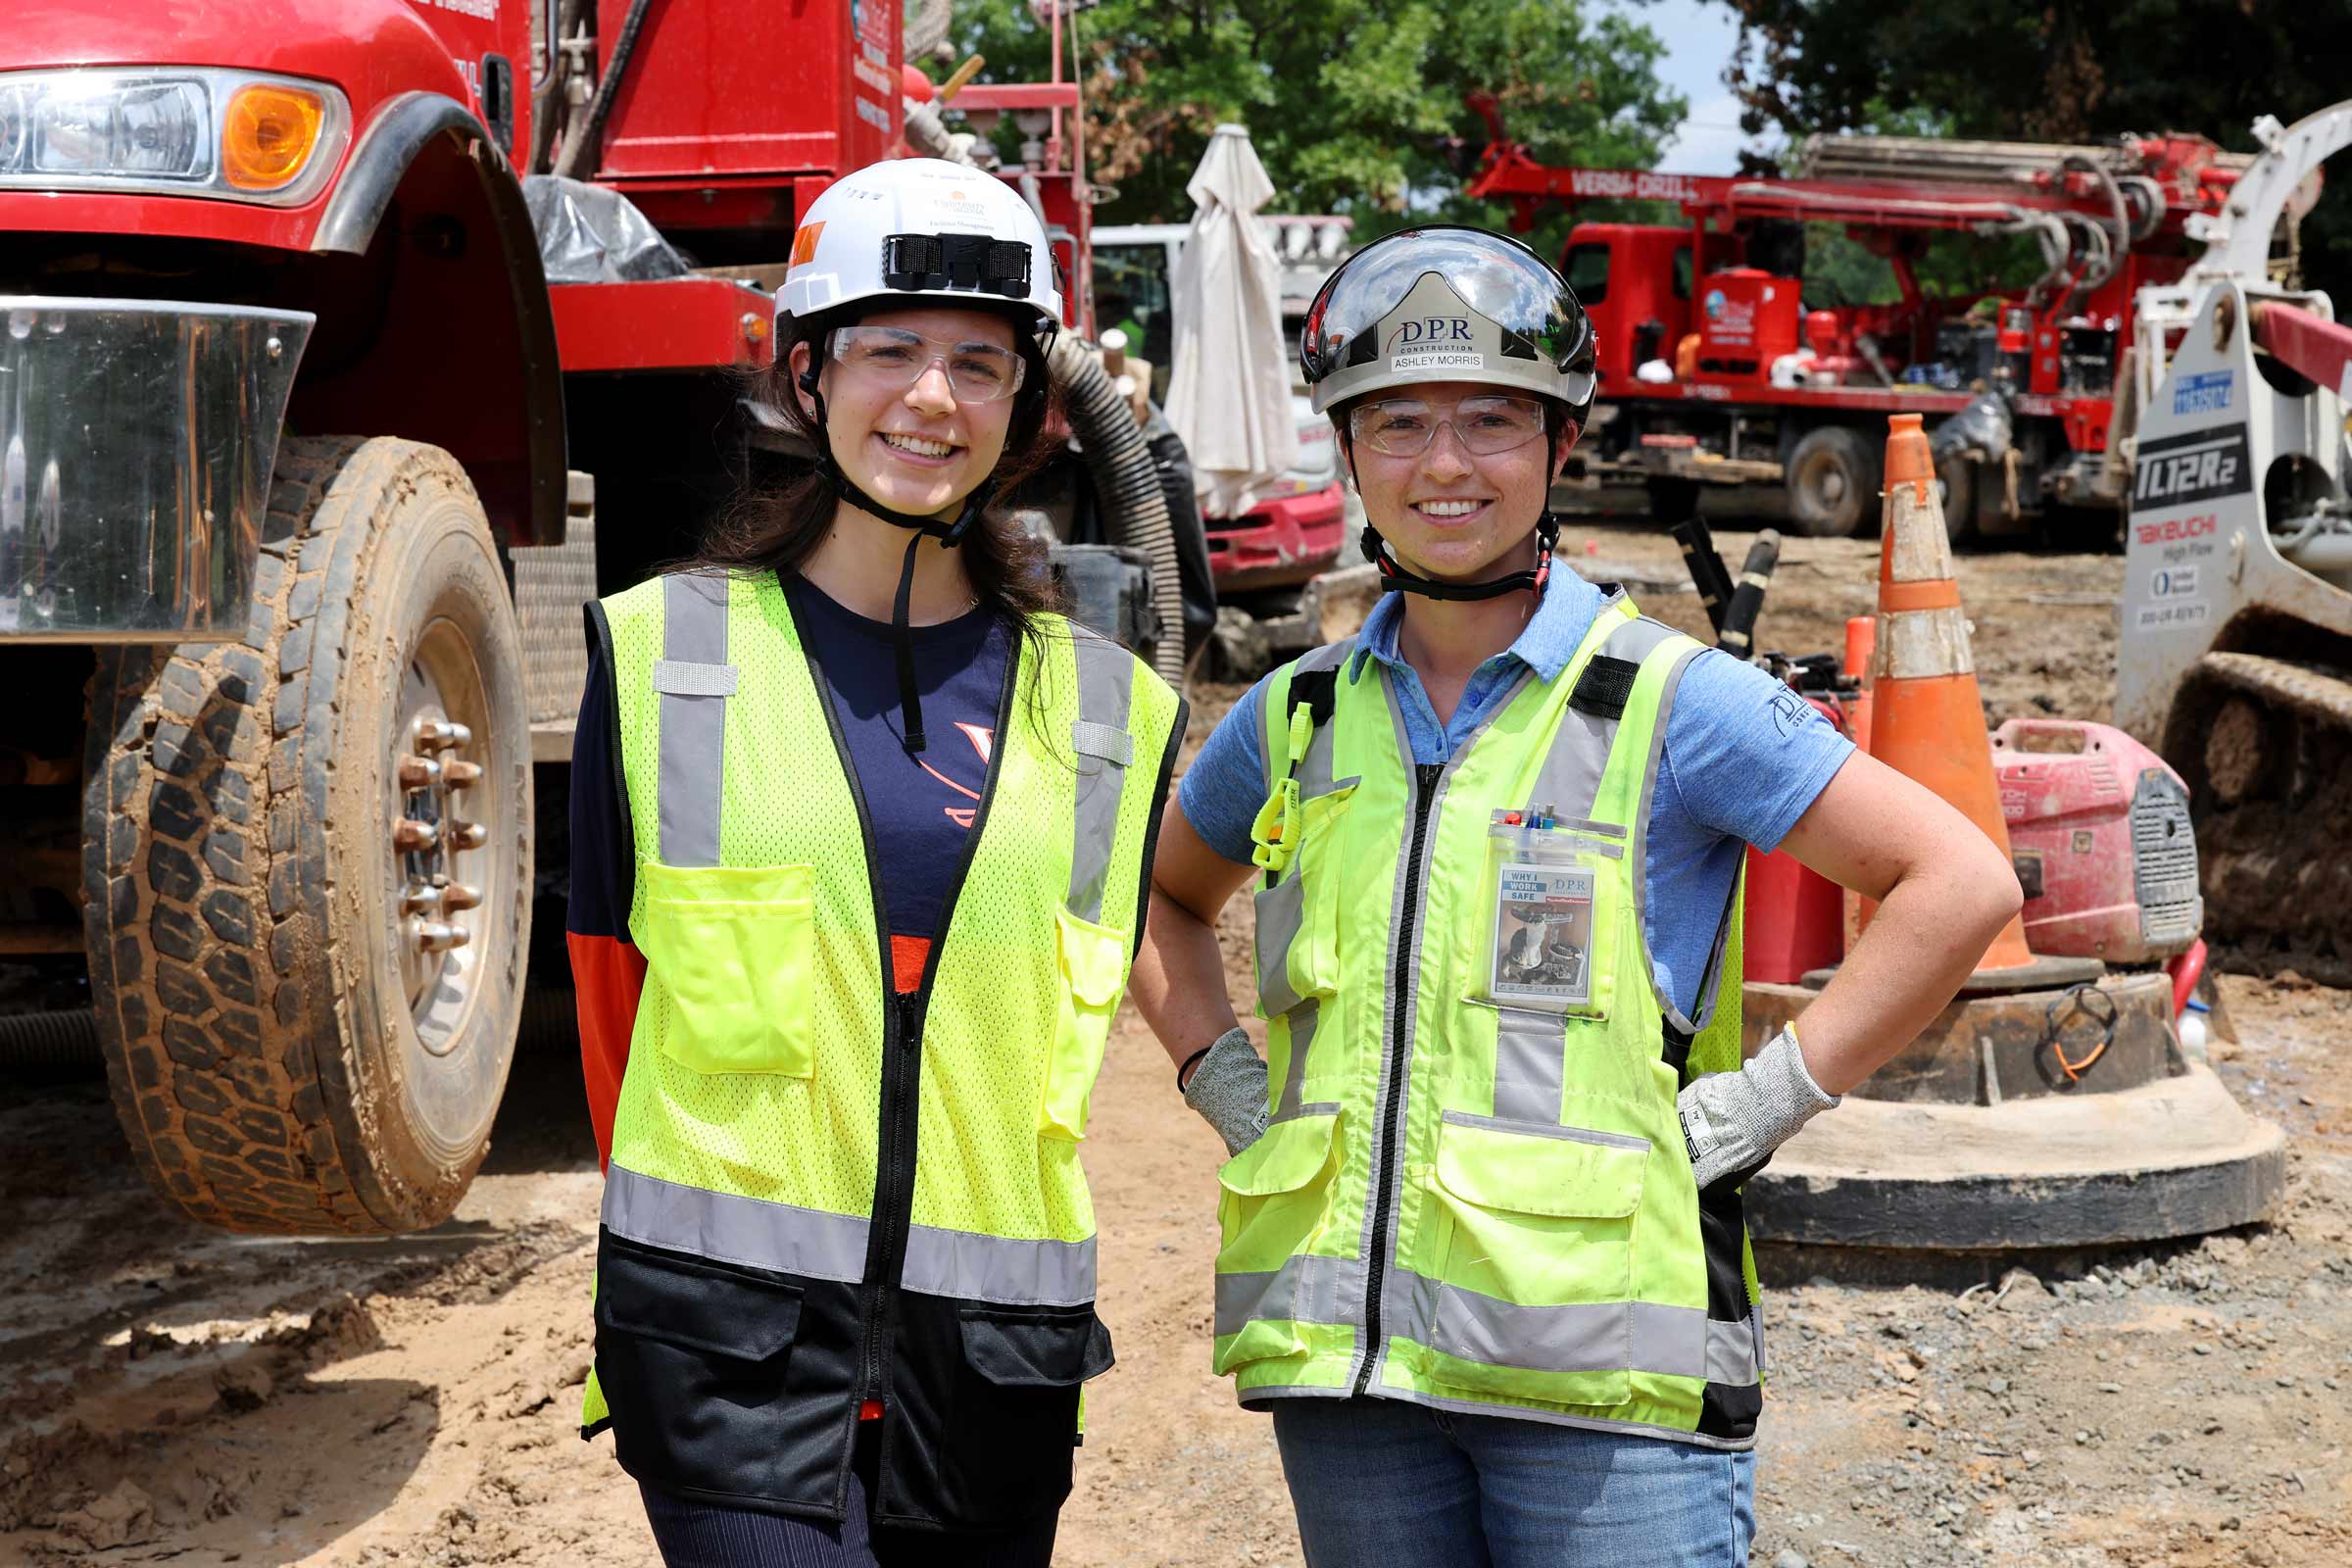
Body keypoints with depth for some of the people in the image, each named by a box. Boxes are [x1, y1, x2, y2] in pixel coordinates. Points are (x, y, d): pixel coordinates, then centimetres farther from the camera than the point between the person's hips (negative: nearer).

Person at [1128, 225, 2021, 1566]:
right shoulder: (1294, 719, 9)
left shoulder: (1669, 702, -4)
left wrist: (1765, 1100, -9)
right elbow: (1162, 898, 27)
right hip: (1344, 1355, 4)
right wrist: (1222, 1076, 12)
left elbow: (1962, 882, -6)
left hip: (1604, 1367, -4)